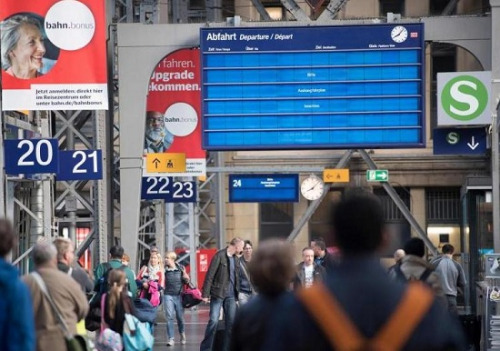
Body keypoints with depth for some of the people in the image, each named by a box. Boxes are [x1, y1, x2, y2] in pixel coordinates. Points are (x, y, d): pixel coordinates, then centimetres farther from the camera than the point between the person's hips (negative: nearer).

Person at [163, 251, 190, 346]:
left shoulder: (180, 268, 2)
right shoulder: (164, 269, 0)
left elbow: (186, 282, 8)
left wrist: (186, 278, -12)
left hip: (179, 295, 0)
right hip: (168, 295, 0)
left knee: (180, 317, 9)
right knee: (169, 317, -4)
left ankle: (182, 334, 33)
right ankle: (170, 339, 0)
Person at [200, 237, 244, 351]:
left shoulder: (235, 259, 13)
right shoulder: (220, 256, -9)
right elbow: (210, 275, -11)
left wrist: (237, 293, 13)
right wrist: (205, 294, -15)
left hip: (231, 295, 7)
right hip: (218, 293, -7)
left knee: (231, 322, 5)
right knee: (213, 320, -9)